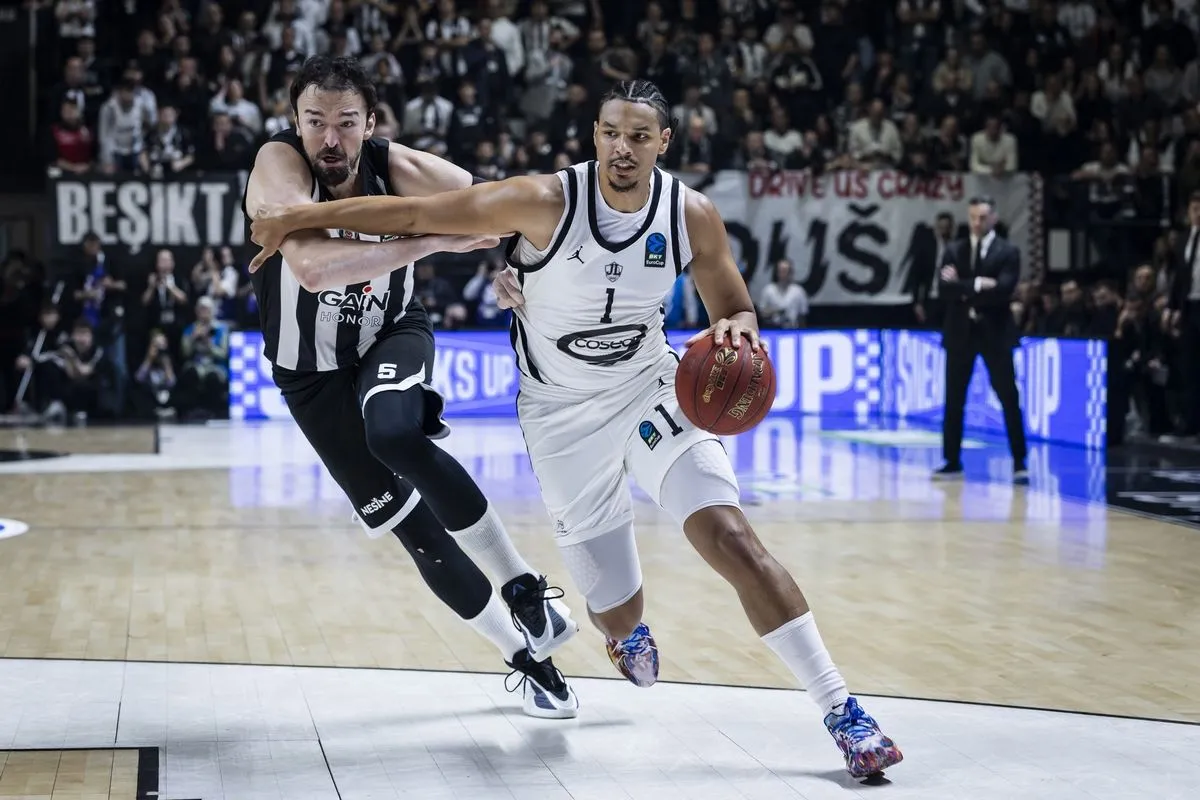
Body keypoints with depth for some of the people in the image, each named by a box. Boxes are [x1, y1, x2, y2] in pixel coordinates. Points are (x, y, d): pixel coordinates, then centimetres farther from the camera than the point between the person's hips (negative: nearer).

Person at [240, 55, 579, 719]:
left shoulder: (398, 168, -18)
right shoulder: (278, 165, -27)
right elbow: (312, 267, -45)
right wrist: (435, 241, -46)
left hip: (393, 335, 0)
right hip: (314, 373, 0)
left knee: (395, 433, -34)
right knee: (417, 530, -3)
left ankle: (522, 584, -19)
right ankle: (524, 657, 15)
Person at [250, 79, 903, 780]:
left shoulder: (692, 216, -13)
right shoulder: (547, 202, -22)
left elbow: (736, 309, 1)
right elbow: (415, 214, -18)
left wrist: (737, 330, -24)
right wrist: (297, 217, -17)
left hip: (651, 387, 1)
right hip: (563, 413, -1)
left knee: (731, 538, -20)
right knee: (616, 616, 3)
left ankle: (842, 709, -13)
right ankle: (631, 634, 45)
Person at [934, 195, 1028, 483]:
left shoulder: (1008, 251, -1)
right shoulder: (953, 251, 7)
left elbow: (1003, 291, -15)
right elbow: (946, 289, -7)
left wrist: (964, 288, -12)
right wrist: (978, 285, -16)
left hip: (994, 332, -3)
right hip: (960, 331, 3)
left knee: (1009, 398, -2)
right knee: (954, 399, 5)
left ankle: (1019, 462, 4)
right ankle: (952, 462, 13)